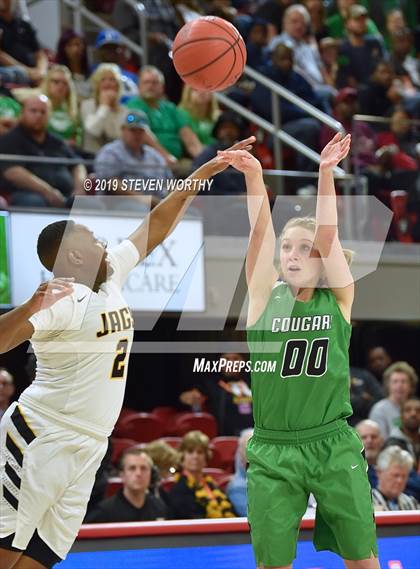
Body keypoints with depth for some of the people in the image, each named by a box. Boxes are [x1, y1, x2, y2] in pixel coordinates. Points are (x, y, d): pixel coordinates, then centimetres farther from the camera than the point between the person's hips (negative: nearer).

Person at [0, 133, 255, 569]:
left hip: (87, 448, 8)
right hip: (43, 438, -8)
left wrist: (204, 173, 19)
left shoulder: (110, 275, 11)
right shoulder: (60, 300, -14)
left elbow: (157, 224, 20)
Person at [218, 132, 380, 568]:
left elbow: (328, 233, -12)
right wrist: (254, 176, -25)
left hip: (333, 447, 0)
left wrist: (326, 172, -24)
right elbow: (261, 233, -11)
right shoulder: (265, 298, 1)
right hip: (272, 453, 0)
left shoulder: (338, 300, 1)